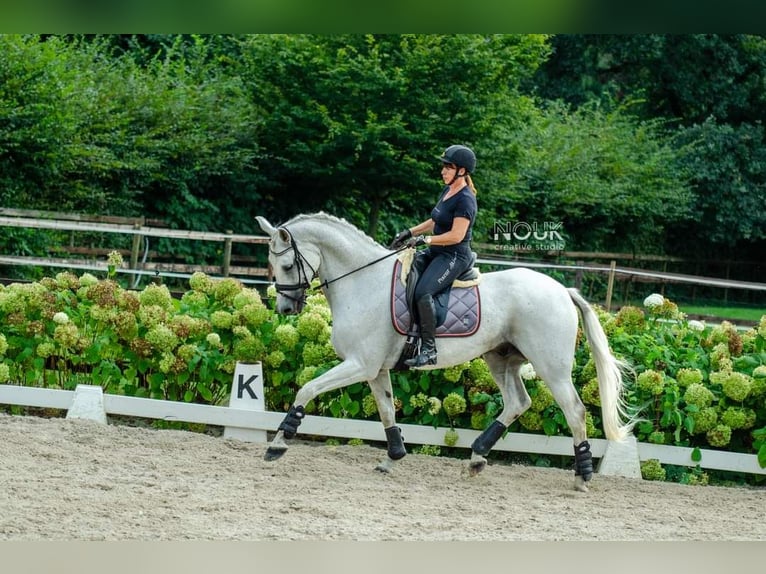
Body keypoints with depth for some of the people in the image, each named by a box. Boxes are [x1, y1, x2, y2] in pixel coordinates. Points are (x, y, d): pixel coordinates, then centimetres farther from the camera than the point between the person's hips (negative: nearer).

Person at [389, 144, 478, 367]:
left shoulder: (465, 200, -18)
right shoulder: (448, 190, 12)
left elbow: (456, 235, -23)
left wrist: (424, 240, -20)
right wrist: (411, 232, 13)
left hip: (455, 257, -11)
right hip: (436, 252, 11)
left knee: (422, 292, -29)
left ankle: (429, 350, -28)